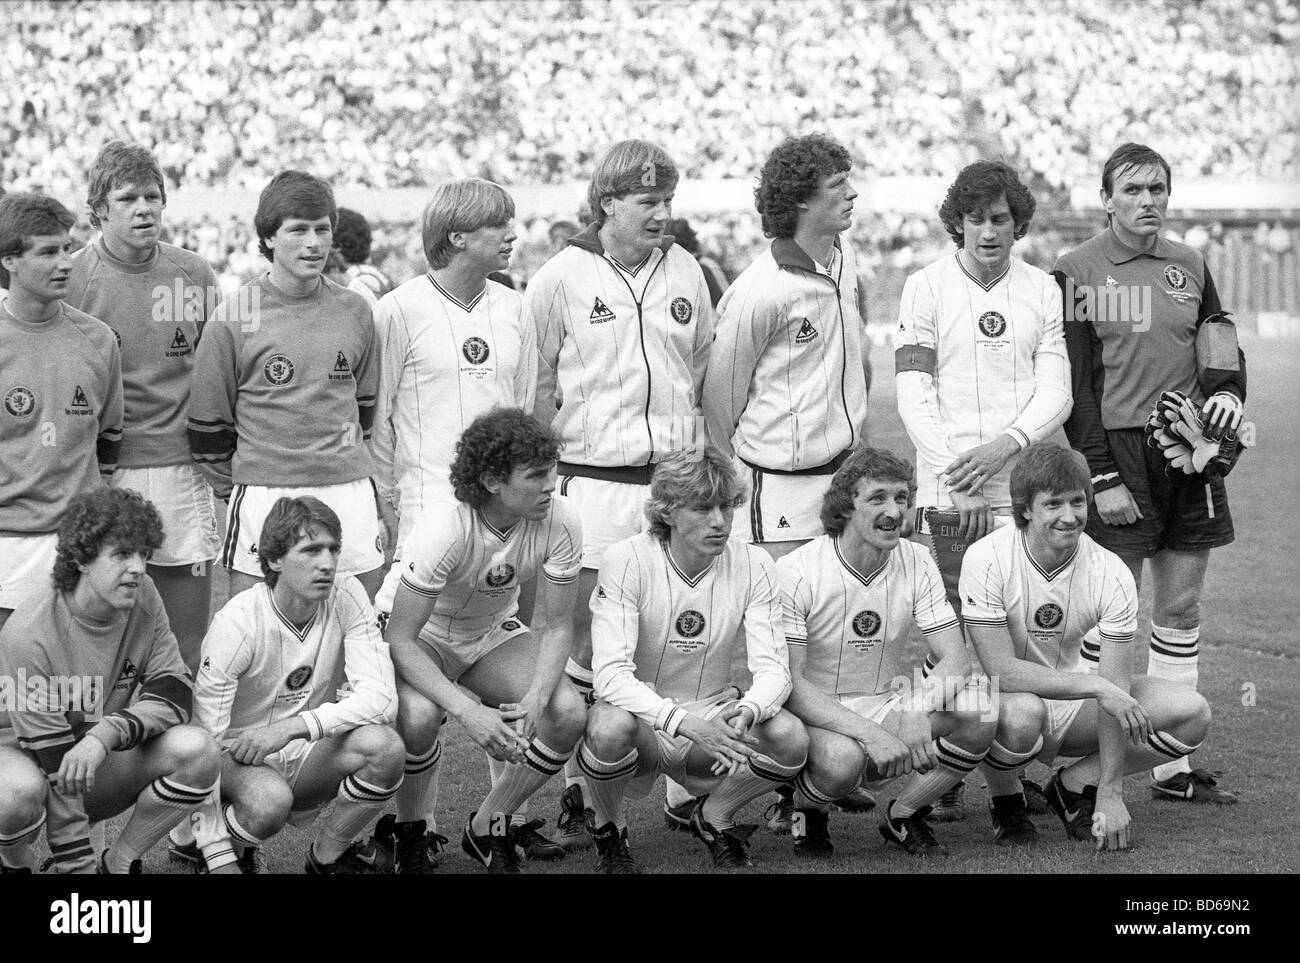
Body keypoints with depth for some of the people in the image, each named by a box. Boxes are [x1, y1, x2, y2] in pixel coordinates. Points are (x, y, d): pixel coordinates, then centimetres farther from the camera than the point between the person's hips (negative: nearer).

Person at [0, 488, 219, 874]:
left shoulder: (143, 597, -10)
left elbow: (175, 692, -15)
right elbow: (55, 767, -27)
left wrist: (106, 733, -35)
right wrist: (78, 867, -26)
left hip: (107, 757, 5)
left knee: (195, 751, -23)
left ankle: (118, 863, -4)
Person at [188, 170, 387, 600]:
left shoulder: (354, 311, 8)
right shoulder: (234, 318, -3)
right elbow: (208, 423, 4)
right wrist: (235, 490, 7)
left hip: (350, 496, 4)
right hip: (265, 496, -4)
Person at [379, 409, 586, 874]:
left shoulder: (559, 521, -23)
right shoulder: (445, 528, -34)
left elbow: (557, 625, -12)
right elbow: (399, 638, -31)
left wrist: (536, 698, -31)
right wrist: (467, 711, -43)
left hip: (493, 634, 4)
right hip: (420, 637, -4)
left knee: (568, 713, -20)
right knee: (418, 715, -36)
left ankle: (487, 827, 3)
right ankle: (410, 835, -5)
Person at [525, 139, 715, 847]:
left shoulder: (685, 273, 11)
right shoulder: (562, 278, -2)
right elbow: (536, 383, 2)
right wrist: (552, 466, 0)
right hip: (595, 482, -4)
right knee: (587, 639, -4)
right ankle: (571, 794, 3)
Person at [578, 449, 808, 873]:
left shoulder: (753, 566, -7)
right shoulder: (628, 561, -17)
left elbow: (772, 667, -12)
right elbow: (611, 673, -25)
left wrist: (746, 712, -36)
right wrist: (680, 720, -41)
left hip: (712, 719, 3)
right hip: (642, 715, -3)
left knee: (790, 738, -26)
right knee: (610, 729, -38)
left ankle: (713, 818, 7)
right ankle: (608, 830, -2)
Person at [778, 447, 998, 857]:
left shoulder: (917, 563, -2)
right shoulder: (795, 573, -16)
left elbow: (956, 659, -7)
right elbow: (789, 684, -21)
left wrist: (918, 710, -30)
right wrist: (870, 732, -33)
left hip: (889, 707, 4)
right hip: (817, 716, -4)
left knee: (980, 712, -23)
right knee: (843, 757, -39)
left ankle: (904, 816, 1)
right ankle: (804, 810, -1)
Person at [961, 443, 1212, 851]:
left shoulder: (1111, 574, -15)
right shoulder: (986, 560, -22)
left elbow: (1115, 693, -16)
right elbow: (1002, 672, -26)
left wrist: (1111, 794, -21)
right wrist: (1097, 686, -33)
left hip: (1076, 706, 4)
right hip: (1001, 702, -4)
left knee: (1192, 714, -15)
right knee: (1021, 713, -40)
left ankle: (1073, 785, 1)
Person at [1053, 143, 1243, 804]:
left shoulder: (1189, 266, 12)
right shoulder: (1077, 273, -3)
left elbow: (1221, 339, 22)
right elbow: (1074, 385, -6)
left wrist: (1228, 391, -1)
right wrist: (1103, 477, -12)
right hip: (1118, 453, -5)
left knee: (1181, 610, 7)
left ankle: (1173, 767, 12)